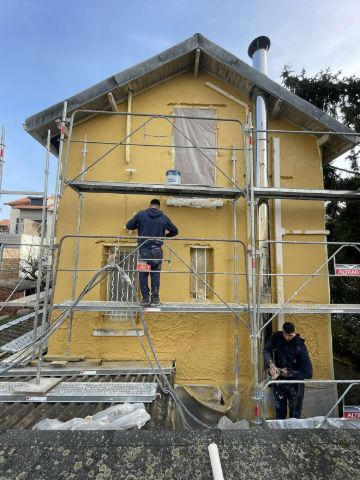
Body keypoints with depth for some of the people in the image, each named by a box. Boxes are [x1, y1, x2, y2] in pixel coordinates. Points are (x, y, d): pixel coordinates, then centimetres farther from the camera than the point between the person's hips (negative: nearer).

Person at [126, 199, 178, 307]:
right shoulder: (164, 218, 6)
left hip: (143, 249, 0)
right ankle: (155, 298, 11)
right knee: (155, 275, 9)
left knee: (143, 275, 7)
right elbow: (175, 231, 13)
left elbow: (128, 226, 8)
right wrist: (165, 235, 31)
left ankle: (145, 298, 7)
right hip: (156, 250, 1)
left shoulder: (141, 214, 4)